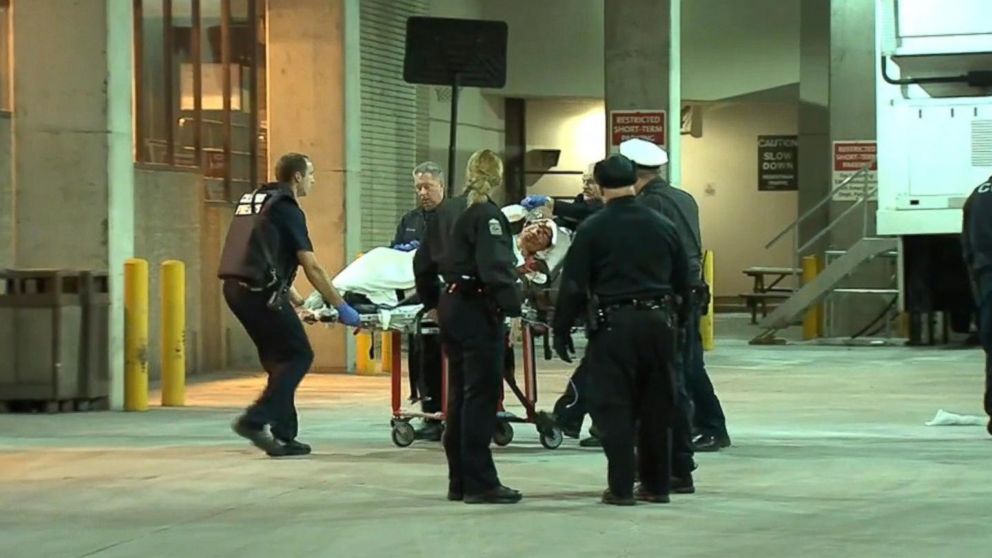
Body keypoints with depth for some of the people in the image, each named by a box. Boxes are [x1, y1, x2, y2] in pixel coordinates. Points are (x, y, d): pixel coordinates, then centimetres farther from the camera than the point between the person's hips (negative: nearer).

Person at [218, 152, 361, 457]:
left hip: (235, 287, 9)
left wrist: (299, 301, 28)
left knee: (278, 359, 16)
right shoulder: (286, 209, -5)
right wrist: (341, 308, -3)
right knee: (299, 355, 0)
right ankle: (255, 420, -10)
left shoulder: (253, 200, 21)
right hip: (260, 292, -9)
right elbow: (312, 268, -9)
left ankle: (283, 435, 14)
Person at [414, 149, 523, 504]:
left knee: (459, 394, 13)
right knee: (481, 396, -5)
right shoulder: (487, 216, -13)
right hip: (479, 311, -8)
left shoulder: (446, 213, 12)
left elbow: (424, 263, 18)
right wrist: (512, 311, -21)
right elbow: (496, 268, -23)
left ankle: (459, 481, 17)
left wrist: (432, 302, 28)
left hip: (451, 306, 8)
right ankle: (480, 483, -5)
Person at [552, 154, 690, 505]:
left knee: (614, 406, 1)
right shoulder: (662, 226, 7)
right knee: (657, 406, 11)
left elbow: (573, 286, -6)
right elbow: (683, 282, 13)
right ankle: (657, 484, 17)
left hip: (613, 325, -4)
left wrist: (561, 331, 1)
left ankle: (621, 487, -2)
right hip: (658, 322, 4)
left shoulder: (592, 230, -5)